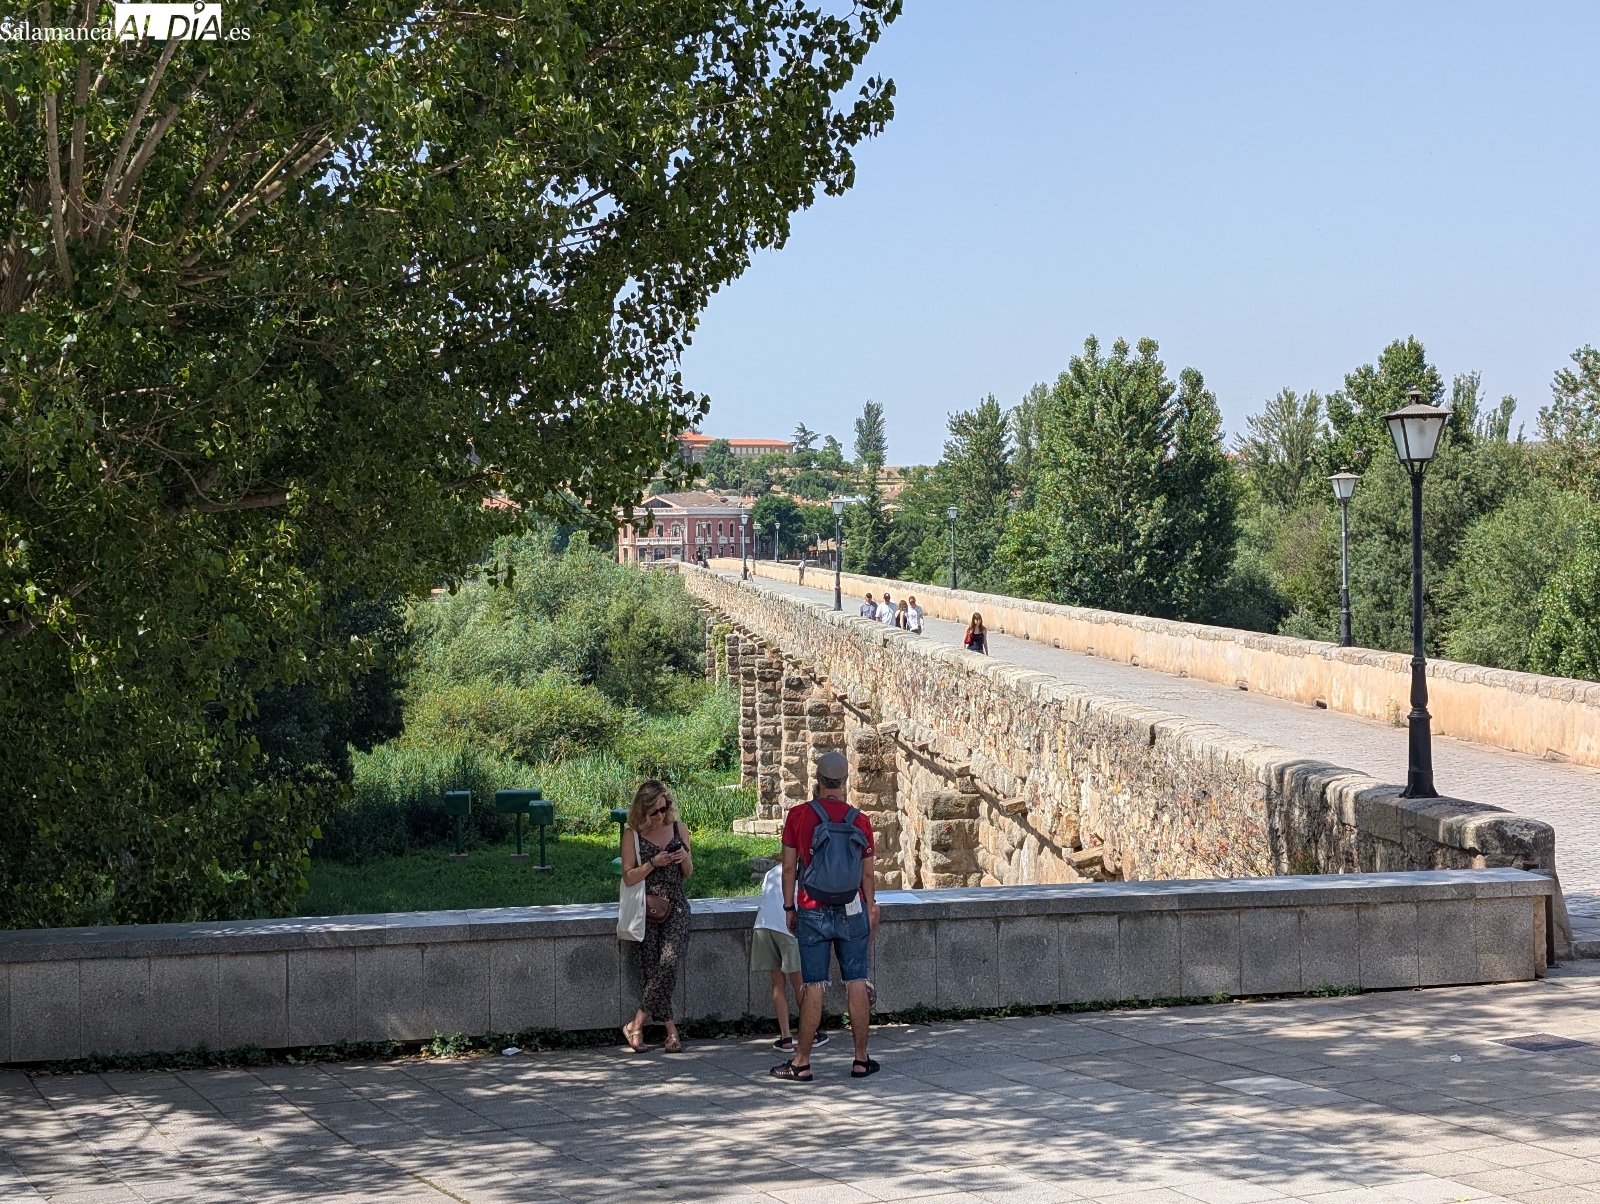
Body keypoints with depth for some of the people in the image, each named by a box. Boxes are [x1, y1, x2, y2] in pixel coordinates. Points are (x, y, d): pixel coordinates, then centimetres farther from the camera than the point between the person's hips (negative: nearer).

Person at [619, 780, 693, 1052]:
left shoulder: (679, 830, 8)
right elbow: (628, 878, -3)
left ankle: (636, 1025, -12)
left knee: (669, 963, -17)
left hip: (675, 907, 1)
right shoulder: (634, 836, 0)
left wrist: (685, 857, -5)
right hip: (647, 908, -1)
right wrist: (653, 863, -15)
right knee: (651, 969, -4)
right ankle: (670, 1029, 5)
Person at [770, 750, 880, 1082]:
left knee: (813, 987, 0)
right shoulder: (860, 821, 0)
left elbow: (789, 868, -3)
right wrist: (870, 908, 18)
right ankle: (861, 1060, 9)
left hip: (813, 913, -1)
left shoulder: (799, 816, -6)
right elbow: (868, 874, 5)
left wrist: (789, 908, 7)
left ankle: (802, 1063, 4)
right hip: (852, 912, 2)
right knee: (857, 983, 5)